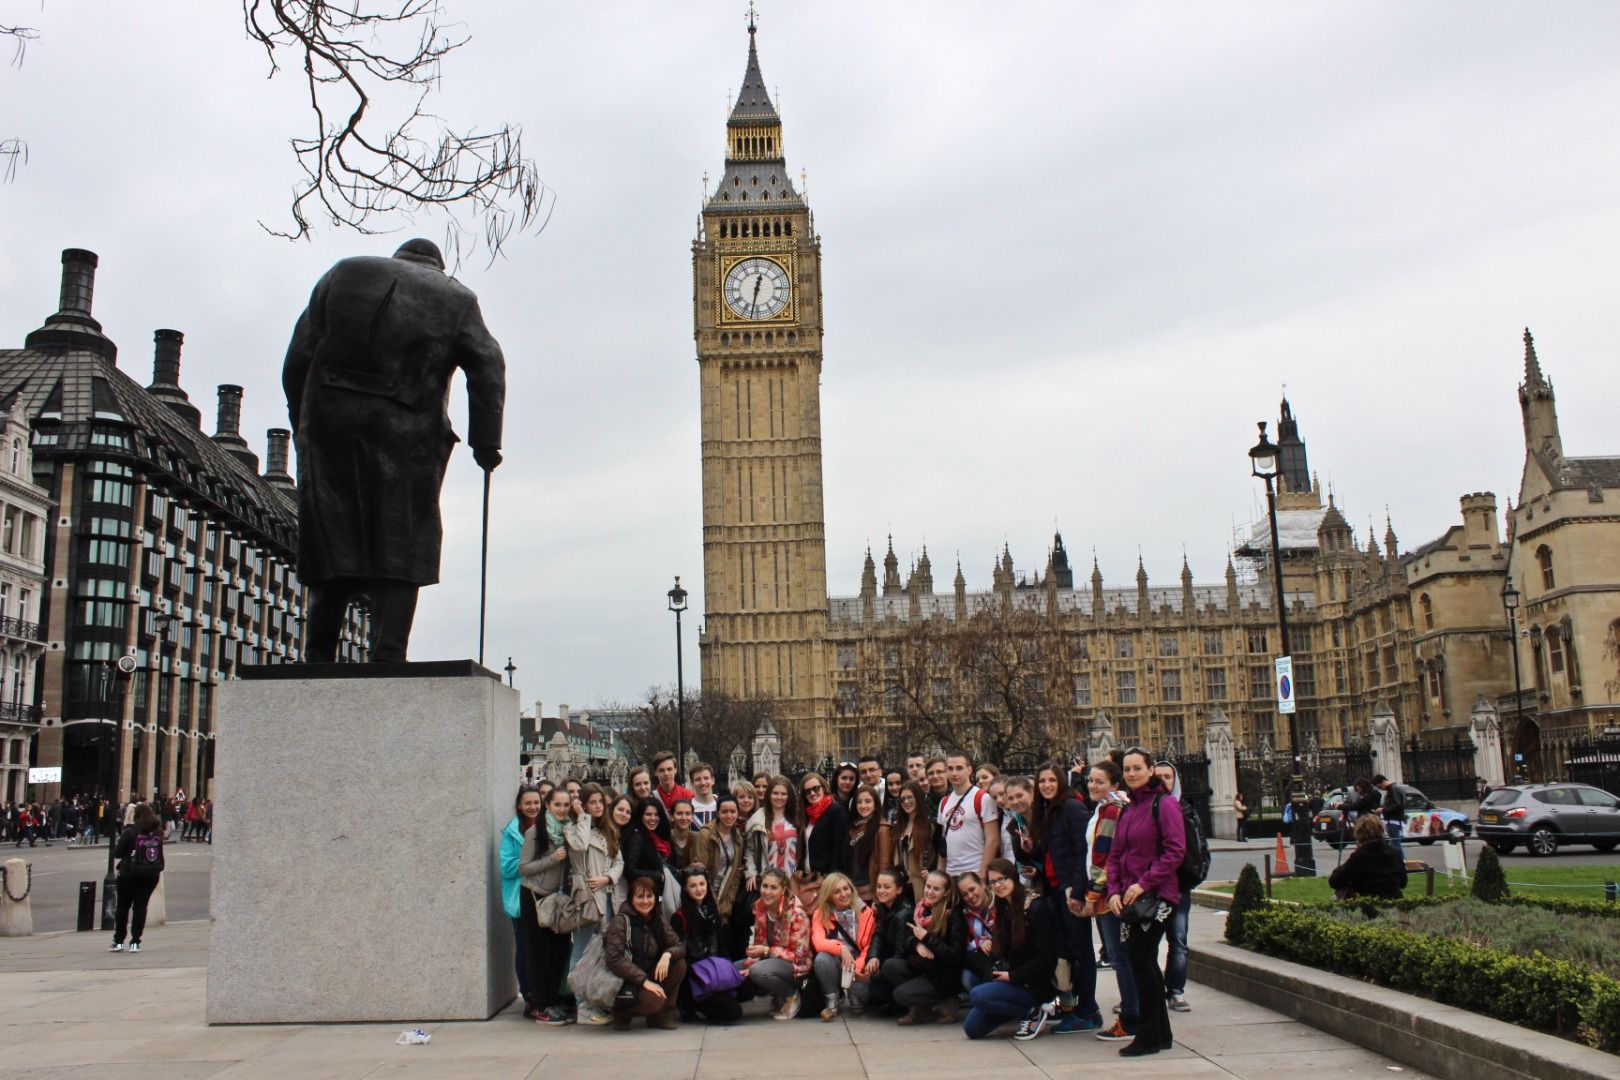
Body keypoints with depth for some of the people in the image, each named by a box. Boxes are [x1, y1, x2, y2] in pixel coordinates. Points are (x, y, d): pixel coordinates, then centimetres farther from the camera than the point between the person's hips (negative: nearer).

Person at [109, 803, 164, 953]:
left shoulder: (130, 832, -11)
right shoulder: (158, 833, 3)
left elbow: (117, 853, -6)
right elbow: (160, 854, 12)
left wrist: (115, 852, 11)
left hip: (129, 874, -3)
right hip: (151, 875, 3)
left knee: (123, 907, 10)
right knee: (140, 907, 6)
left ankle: (119, 941, 12)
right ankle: (135, 942, 2)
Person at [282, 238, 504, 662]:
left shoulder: (343, 274, 19)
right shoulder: (456, 300, 14)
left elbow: (297, 359, 12)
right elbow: (488, 367, 1)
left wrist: (304, 427, 15)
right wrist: (486, 443, 0)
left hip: (331, 433, 2)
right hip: (406, 438, -2)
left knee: (333, 545, 8)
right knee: (399, 552, 1)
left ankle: (318, 656, 5)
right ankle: (387, 658, -8)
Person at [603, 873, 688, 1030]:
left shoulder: (659, 921, 6)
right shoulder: (620, 921, -13)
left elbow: (679, 946, 1)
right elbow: (614, 959, -22)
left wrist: (667, 955, -24)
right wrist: (644, 980, -28)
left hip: (649, 976, 7)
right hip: (623, 982, -7)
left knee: (680, 964, -14)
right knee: (654, 1000, -32)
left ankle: (661, 1016, -2)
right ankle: (622, 1013, -1)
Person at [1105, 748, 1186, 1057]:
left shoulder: (1164, 804, -8)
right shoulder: (1127, 810, 15)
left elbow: (1175, 851, -15)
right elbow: (1115, 854, 16)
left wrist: (1144, 883, -18)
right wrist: (1114, 891, 2)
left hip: (1156, 896, -7)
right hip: (1130, 898, 8)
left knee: (1141, 960, -8)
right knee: (1144, 962, 11)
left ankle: (1149, 1036, 3)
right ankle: (1161, 1033, 21)